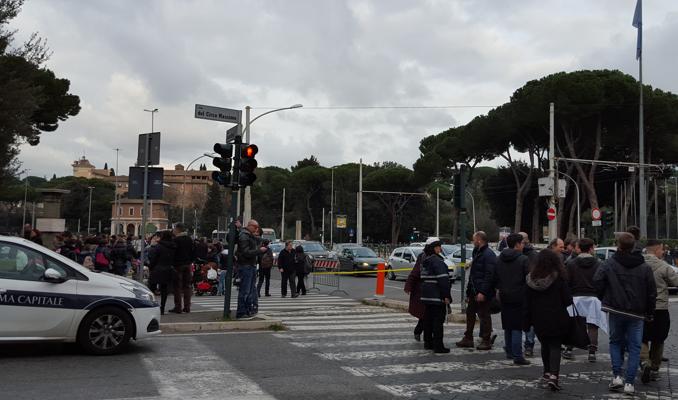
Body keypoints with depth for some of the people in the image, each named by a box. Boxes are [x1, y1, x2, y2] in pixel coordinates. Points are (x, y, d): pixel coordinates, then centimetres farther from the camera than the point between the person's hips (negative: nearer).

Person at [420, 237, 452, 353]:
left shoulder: (425, 261, 13)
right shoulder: (438, 261, -16)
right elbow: (443, 279, -21)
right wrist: (446, 296, -19)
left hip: (426, 295, 9)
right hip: (437, 296, -9)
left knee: (428, 319, 15)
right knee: (438, 320, -5)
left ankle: (428, 342, 23)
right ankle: (438, 346, -4)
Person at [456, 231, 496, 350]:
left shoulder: (489, 255, -16)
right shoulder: (477, 252, 16)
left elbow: (489, 276, -22)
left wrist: (483, 292, -25)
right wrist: (469, 289, 17)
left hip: (482, 292, -10)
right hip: (474, 291, 10)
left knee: (484, 316, -1)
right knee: (470, 313, 14)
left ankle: (486, 341, 7)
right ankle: (468, 338, 23)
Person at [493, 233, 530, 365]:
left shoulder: (500, 259, 7)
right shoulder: (523, 259, -13)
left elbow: (495, 276, 12)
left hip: (504, 295, 6)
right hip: (519, 296, -6)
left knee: (507, 326, 16)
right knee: (517, 326, -4)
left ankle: (509, 352, 24)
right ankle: (517, 356, -4)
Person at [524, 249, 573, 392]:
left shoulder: (531, 279, -3)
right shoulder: (559, 278, -13)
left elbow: (528, 302, 1)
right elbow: (568, 299, -9)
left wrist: (526, 322, 7)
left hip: (539, 320, 3)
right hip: (556, 319, -3)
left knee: (545, 345, 20)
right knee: (555, 346, 3)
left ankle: (547, 372, 26)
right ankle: (553, 375, -11)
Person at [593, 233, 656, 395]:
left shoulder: (609, 264, -6)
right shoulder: (645, 267, 0)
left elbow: (597, 283, -12)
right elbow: (652, 292, 3)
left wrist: (604, 300, 5)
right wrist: (650, 313, 13)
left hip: (616, 310, 0)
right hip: (637, 314, 1)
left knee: (615, 342, 17)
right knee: (634, 347, 6)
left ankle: (617, 376, 5)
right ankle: (629, 383, 2)